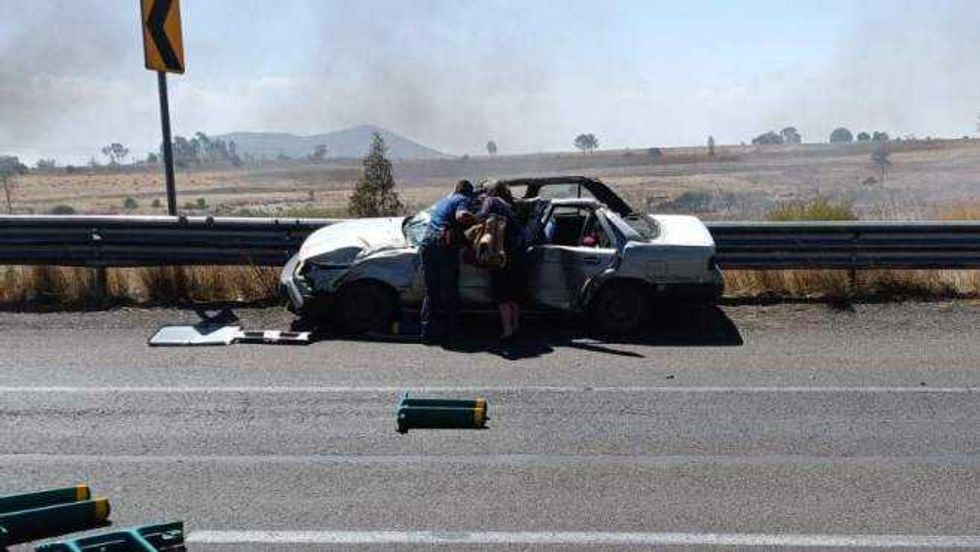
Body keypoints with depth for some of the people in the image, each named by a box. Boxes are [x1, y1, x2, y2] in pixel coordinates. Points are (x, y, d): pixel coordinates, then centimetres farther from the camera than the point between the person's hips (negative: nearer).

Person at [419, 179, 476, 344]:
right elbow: (461, 216, -14)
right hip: (445, 245, -6)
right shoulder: (463, 200, 6)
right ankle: (449, 332, 9)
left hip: (426, 243, 6)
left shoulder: (442, 201, 29)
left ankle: (427, 332, 7)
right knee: (450, 292, 6)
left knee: (430, 292, 11)